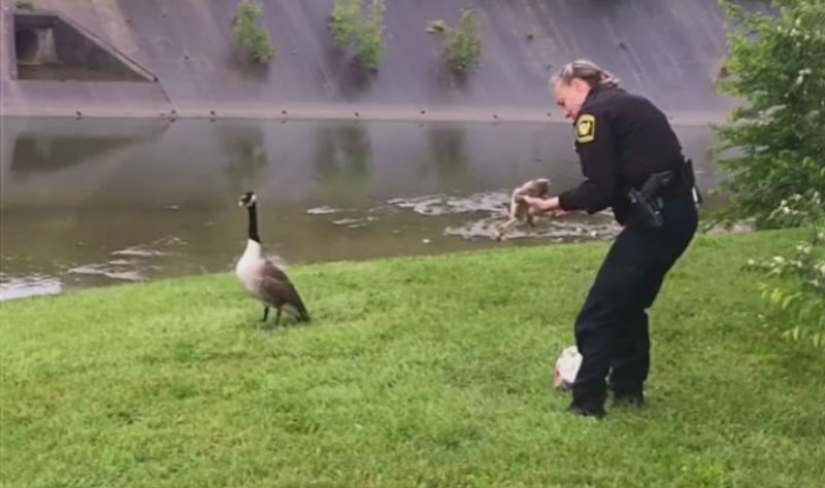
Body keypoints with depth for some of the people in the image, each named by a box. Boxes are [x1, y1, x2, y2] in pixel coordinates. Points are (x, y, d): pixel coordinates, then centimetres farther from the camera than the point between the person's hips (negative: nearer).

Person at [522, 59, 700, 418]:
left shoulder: (594, 113, -5)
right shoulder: (628, 105, 22)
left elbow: (600, 188, -12)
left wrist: (557, 203, 1)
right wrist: (571, 202, 16)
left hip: (655, 219, -10)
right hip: (678, 213, 10)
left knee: (597, 314, -3)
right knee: (629, 304, 23)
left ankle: (587, 403, 1)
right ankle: (628, 388, 30)